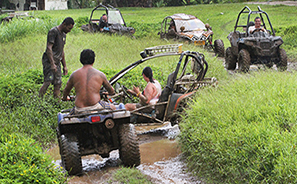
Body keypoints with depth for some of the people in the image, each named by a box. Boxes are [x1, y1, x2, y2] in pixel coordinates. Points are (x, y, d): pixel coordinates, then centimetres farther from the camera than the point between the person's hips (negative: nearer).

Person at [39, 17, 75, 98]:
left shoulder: (63, 35, 18)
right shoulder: (53, 32, -10)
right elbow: (49, 48, -17)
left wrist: (64, 66, 23)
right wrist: (52, 64, -24)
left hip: (57, 62, 8)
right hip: (49, 61, -8)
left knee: (58, 83, 2)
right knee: (47, 82, -17)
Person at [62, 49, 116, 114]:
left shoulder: (74, 75, 5)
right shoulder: (100, 74, 3)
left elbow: (66, 91, 20)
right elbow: (111, 91, 16)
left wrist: (64, 98, 45)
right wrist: (107, 93, 42)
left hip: (79, 111, 2)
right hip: (96, 107, -2)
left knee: (71, 114, 35)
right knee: (113, 108, 25)